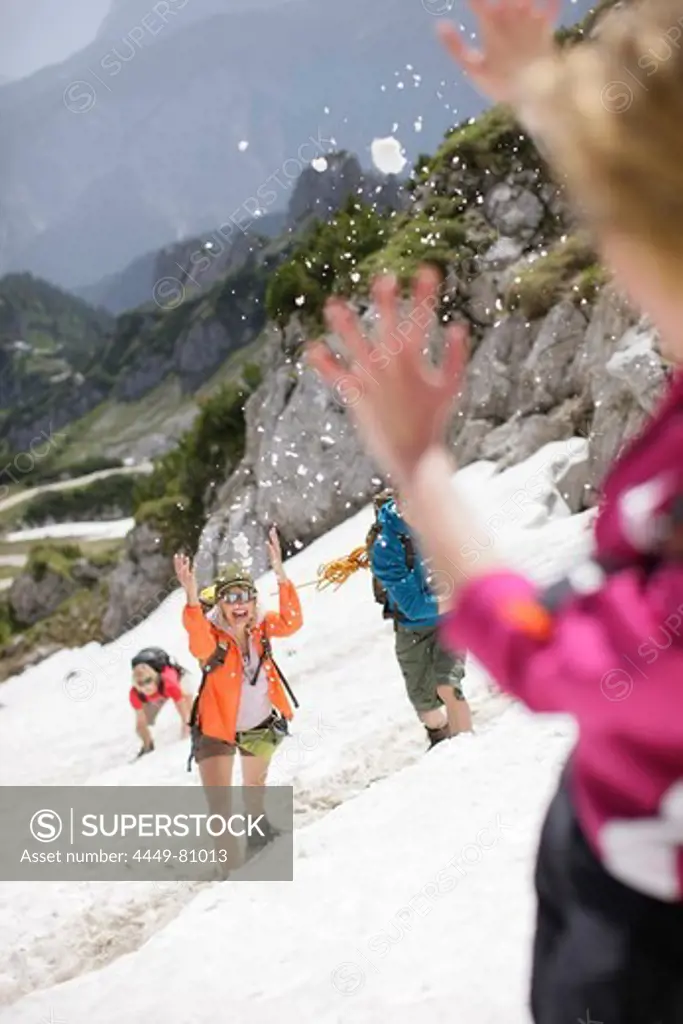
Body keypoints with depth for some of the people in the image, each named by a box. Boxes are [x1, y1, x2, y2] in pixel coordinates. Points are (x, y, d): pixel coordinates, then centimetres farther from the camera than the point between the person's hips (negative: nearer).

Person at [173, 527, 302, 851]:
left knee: (255, 784, 31)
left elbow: (291, 622, -30)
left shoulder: (260, 627, -13)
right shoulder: (212, 635, -25)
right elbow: (200, 645, -49)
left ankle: (258, 827, 60)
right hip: (217, 730, -4)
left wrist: (281, 575, -44)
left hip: (261, 726, 4)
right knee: (219, 805, -16)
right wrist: (192, 597, -66)